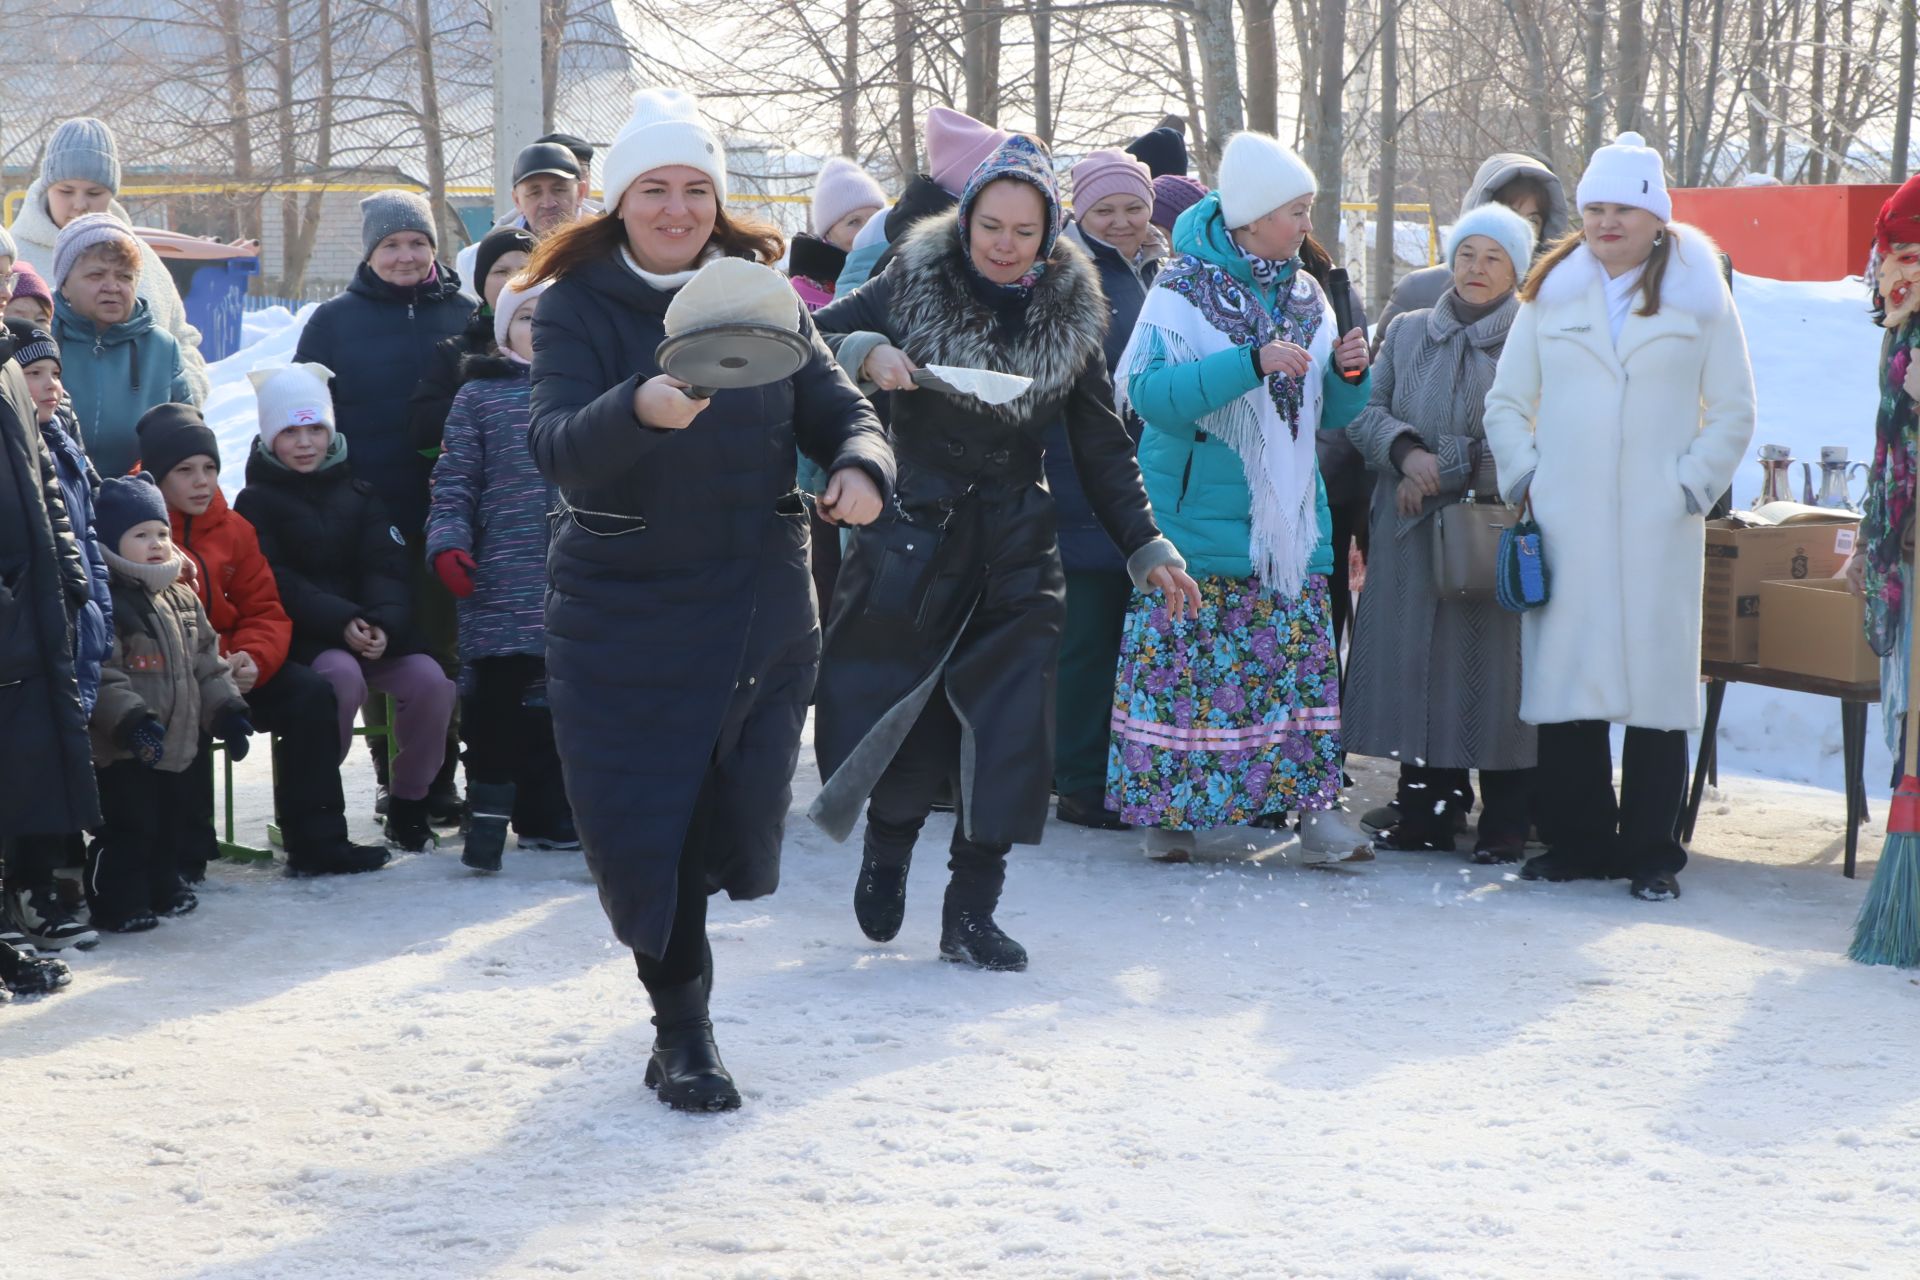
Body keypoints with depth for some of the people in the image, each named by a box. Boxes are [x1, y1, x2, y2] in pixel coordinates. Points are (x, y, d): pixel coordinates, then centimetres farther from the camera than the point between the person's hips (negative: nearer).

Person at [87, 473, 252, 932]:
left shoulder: (181, 598, 12)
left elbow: (207, 663, 17)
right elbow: (101, 677, -22)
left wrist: (226, 709, 8)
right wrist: (130, 720, -31)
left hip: (180, 743, 8)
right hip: (126, 754, -8)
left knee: (176, 821, 18)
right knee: (129, 828, -5)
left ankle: (165, 886, 34)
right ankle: (119, 902, 5)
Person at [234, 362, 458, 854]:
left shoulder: (360, 494, 16)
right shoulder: (256, 502, 5)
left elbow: (387, 569, 5)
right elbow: (277, 584, -8)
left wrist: (382, 624, -17)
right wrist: (342, 623, -21)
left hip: (374, 629, 4)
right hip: (300, 638, -4)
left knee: (430, 680, -22)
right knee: (342, 675, -36)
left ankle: (409, 806, -6)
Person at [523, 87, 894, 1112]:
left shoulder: (764, 297, 4)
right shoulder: (578, 307, -6)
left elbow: (837, 411, 5)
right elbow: (557, 449, -20)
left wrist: (861, 466, -19)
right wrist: (639, 410, -41)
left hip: (757, 600, 3)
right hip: (617, 606, -3)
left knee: (720, 815, 9)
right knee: (642, 826, -4)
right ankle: (681, 1031, 14)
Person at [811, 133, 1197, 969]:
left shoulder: (1070, 317, 5)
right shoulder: (911, 288, -2)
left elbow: (1103, 448, 10)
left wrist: (1146, 546, 6)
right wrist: (864, 352, -24)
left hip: (1016, 556, 2)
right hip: (912, 544, -2)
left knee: (1005, 731, -6)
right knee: (897, 712, 0)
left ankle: (970, 913, 4)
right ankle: (887, 848, 31)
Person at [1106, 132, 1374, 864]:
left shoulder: (1305, 295, 12)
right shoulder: (1183, 290, -6)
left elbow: (1326, 413, 18)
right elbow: (1150, 391, -20)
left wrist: (1348, 374, -5)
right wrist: (1252, 363, -26)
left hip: (1288, 516, 5)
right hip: (1200, 517, -5)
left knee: (1299, 653, 0)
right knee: (1185, 655, -3)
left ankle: (1312, 804, 1)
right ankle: (1172, 806, 8)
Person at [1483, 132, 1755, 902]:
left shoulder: (1701, 298, 7)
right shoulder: (1551, 295, 11)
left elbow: (1732, 413, 9)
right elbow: (1506, 402, 16)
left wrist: (1694, 485, -1)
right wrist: (1525, 476, 4)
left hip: (1658, 530, -1)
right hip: (1564, 528, 2)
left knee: (1657, 685, -3)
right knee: (1563, 684, -1)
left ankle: (1651, 853, 4)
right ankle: (1576, 843, 8)